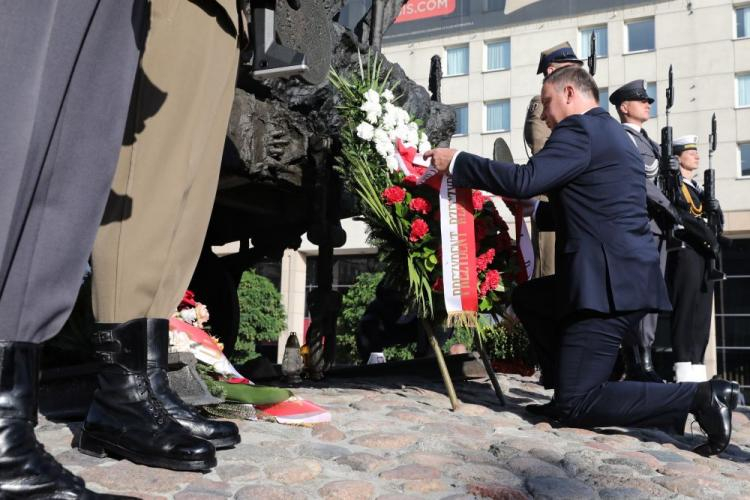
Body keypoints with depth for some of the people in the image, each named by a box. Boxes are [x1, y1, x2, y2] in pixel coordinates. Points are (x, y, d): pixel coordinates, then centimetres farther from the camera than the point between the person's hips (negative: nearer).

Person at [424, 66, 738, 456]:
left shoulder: (580, 128, -9)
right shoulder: (611, 132, 21)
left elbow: (524, 179, -20)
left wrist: (456, 162, -9)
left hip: (608, 283, -10)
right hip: (620, 276, 10)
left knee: (577, 405, -6)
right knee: (527, 299, 25)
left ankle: (699, 397, -9)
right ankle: (571, 384, 20)